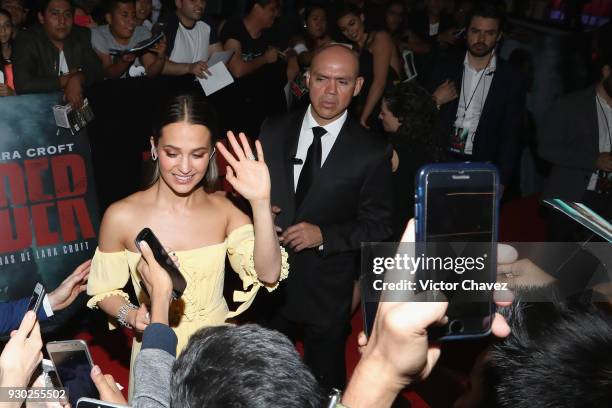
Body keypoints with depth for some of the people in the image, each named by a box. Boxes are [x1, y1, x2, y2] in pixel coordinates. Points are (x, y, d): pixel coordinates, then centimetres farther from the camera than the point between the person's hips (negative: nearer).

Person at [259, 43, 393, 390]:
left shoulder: (373, 153, -13)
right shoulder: (274, 131, -3)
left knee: (325, 383, 20)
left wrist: (324, 235, -22)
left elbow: (379, 225, -9)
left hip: (328, 289, -3)